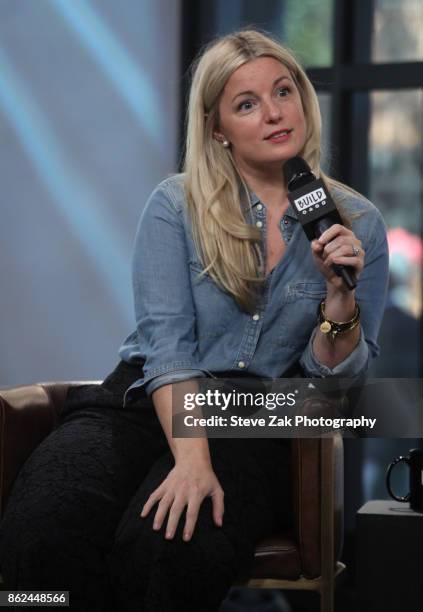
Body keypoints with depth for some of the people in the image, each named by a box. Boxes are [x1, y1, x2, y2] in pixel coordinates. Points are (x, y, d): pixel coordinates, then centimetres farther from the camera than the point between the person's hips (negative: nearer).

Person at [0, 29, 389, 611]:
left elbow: (335, 382, 6)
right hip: (149, 403, 1)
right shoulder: (175, 206, 4)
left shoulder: (359, 224, 6)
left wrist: (341, 295, -14)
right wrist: (192, 460, -23)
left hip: (260, 426, 0)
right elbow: (166, 342, -8)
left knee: (164, 545, -35)